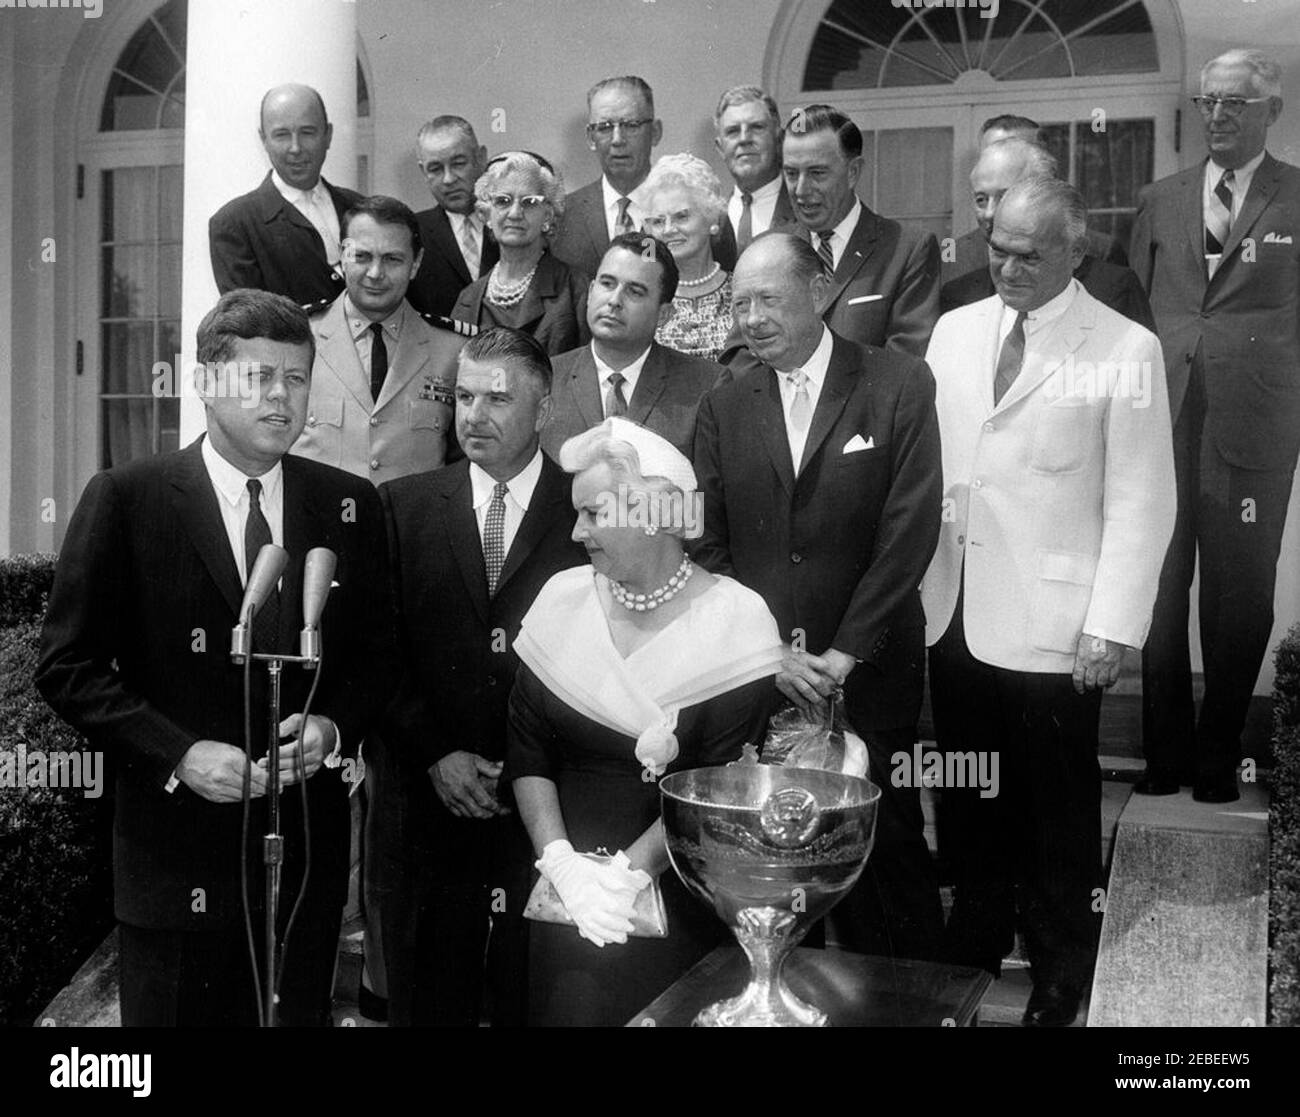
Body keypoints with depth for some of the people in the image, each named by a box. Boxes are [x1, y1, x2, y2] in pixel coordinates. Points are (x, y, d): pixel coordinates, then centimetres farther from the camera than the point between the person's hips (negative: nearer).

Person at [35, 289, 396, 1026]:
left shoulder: (349, 504, 4)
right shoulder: (126, 499, -6)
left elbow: (377, 654, 10)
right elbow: (68, 666, -5)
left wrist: (334, 726, -9)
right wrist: (177, 754, -15)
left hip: (308, 847, 3)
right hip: (177, 847, -2)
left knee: (300, 1014, 14)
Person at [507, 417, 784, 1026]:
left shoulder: (735, 618, -10)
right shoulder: (563, 598, 1)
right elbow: (527, 750, 0)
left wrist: (626, 872, -18)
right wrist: (562, 861, -12)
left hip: (677, 898, -3)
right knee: (569, 1010, 8)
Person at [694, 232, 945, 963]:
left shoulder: (900, 386, 0)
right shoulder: (723, 409, 9)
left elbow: (911, 531, -6)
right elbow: (709, 547, 5)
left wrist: (844, 652, -10)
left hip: (870, 674, -2)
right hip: (758, 677, 2)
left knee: (887, 846, 1)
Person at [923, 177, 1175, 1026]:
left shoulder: (1127, 350, -5)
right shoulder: (955, 330, 8)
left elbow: (1140, 502, -7)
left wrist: (1114, 627, -12)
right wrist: (912, 580, 4)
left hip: (1051, 625, -4)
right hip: (954, 613, 4)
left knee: (1056, 811, 9)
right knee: (969, 798, 14)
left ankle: (1060, 973, 29)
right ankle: (974, 945, 34)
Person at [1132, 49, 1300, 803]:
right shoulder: (1161, 200, 14)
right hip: (1163, 420, 3)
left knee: (1239, 593, 4)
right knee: (1158, 588, 5)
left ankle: (1219, 758, 17)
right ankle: (1164, 753, 17)